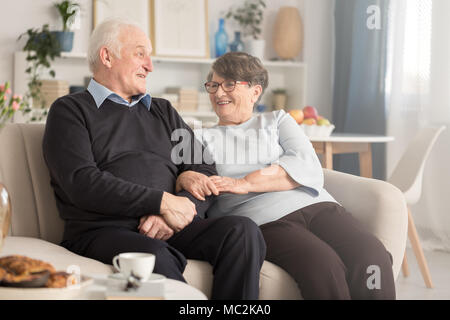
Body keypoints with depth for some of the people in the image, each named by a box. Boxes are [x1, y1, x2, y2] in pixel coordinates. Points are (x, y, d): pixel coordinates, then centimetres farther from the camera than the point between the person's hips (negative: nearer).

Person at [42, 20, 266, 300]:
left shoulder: (163, 111, 28)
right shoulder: (70, 111, 11)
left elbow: (206, 173, 16)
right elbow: (82, 183, -7)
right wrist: (163, 202, -11)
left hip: (173, 228, 5)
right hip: (104, 230, -5)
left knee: (243, 230, -24)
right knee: (154, 256, -39)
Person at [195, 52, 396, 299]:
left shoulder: (277, 121, 24)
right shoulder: (202, 138, 25)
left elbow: (308, 167, 5)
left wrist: (244, 183, -7)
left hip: (315, 205, 2)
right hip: (264, 221, -2)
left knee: (372, 259, -30)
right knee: (323, 265, -34)